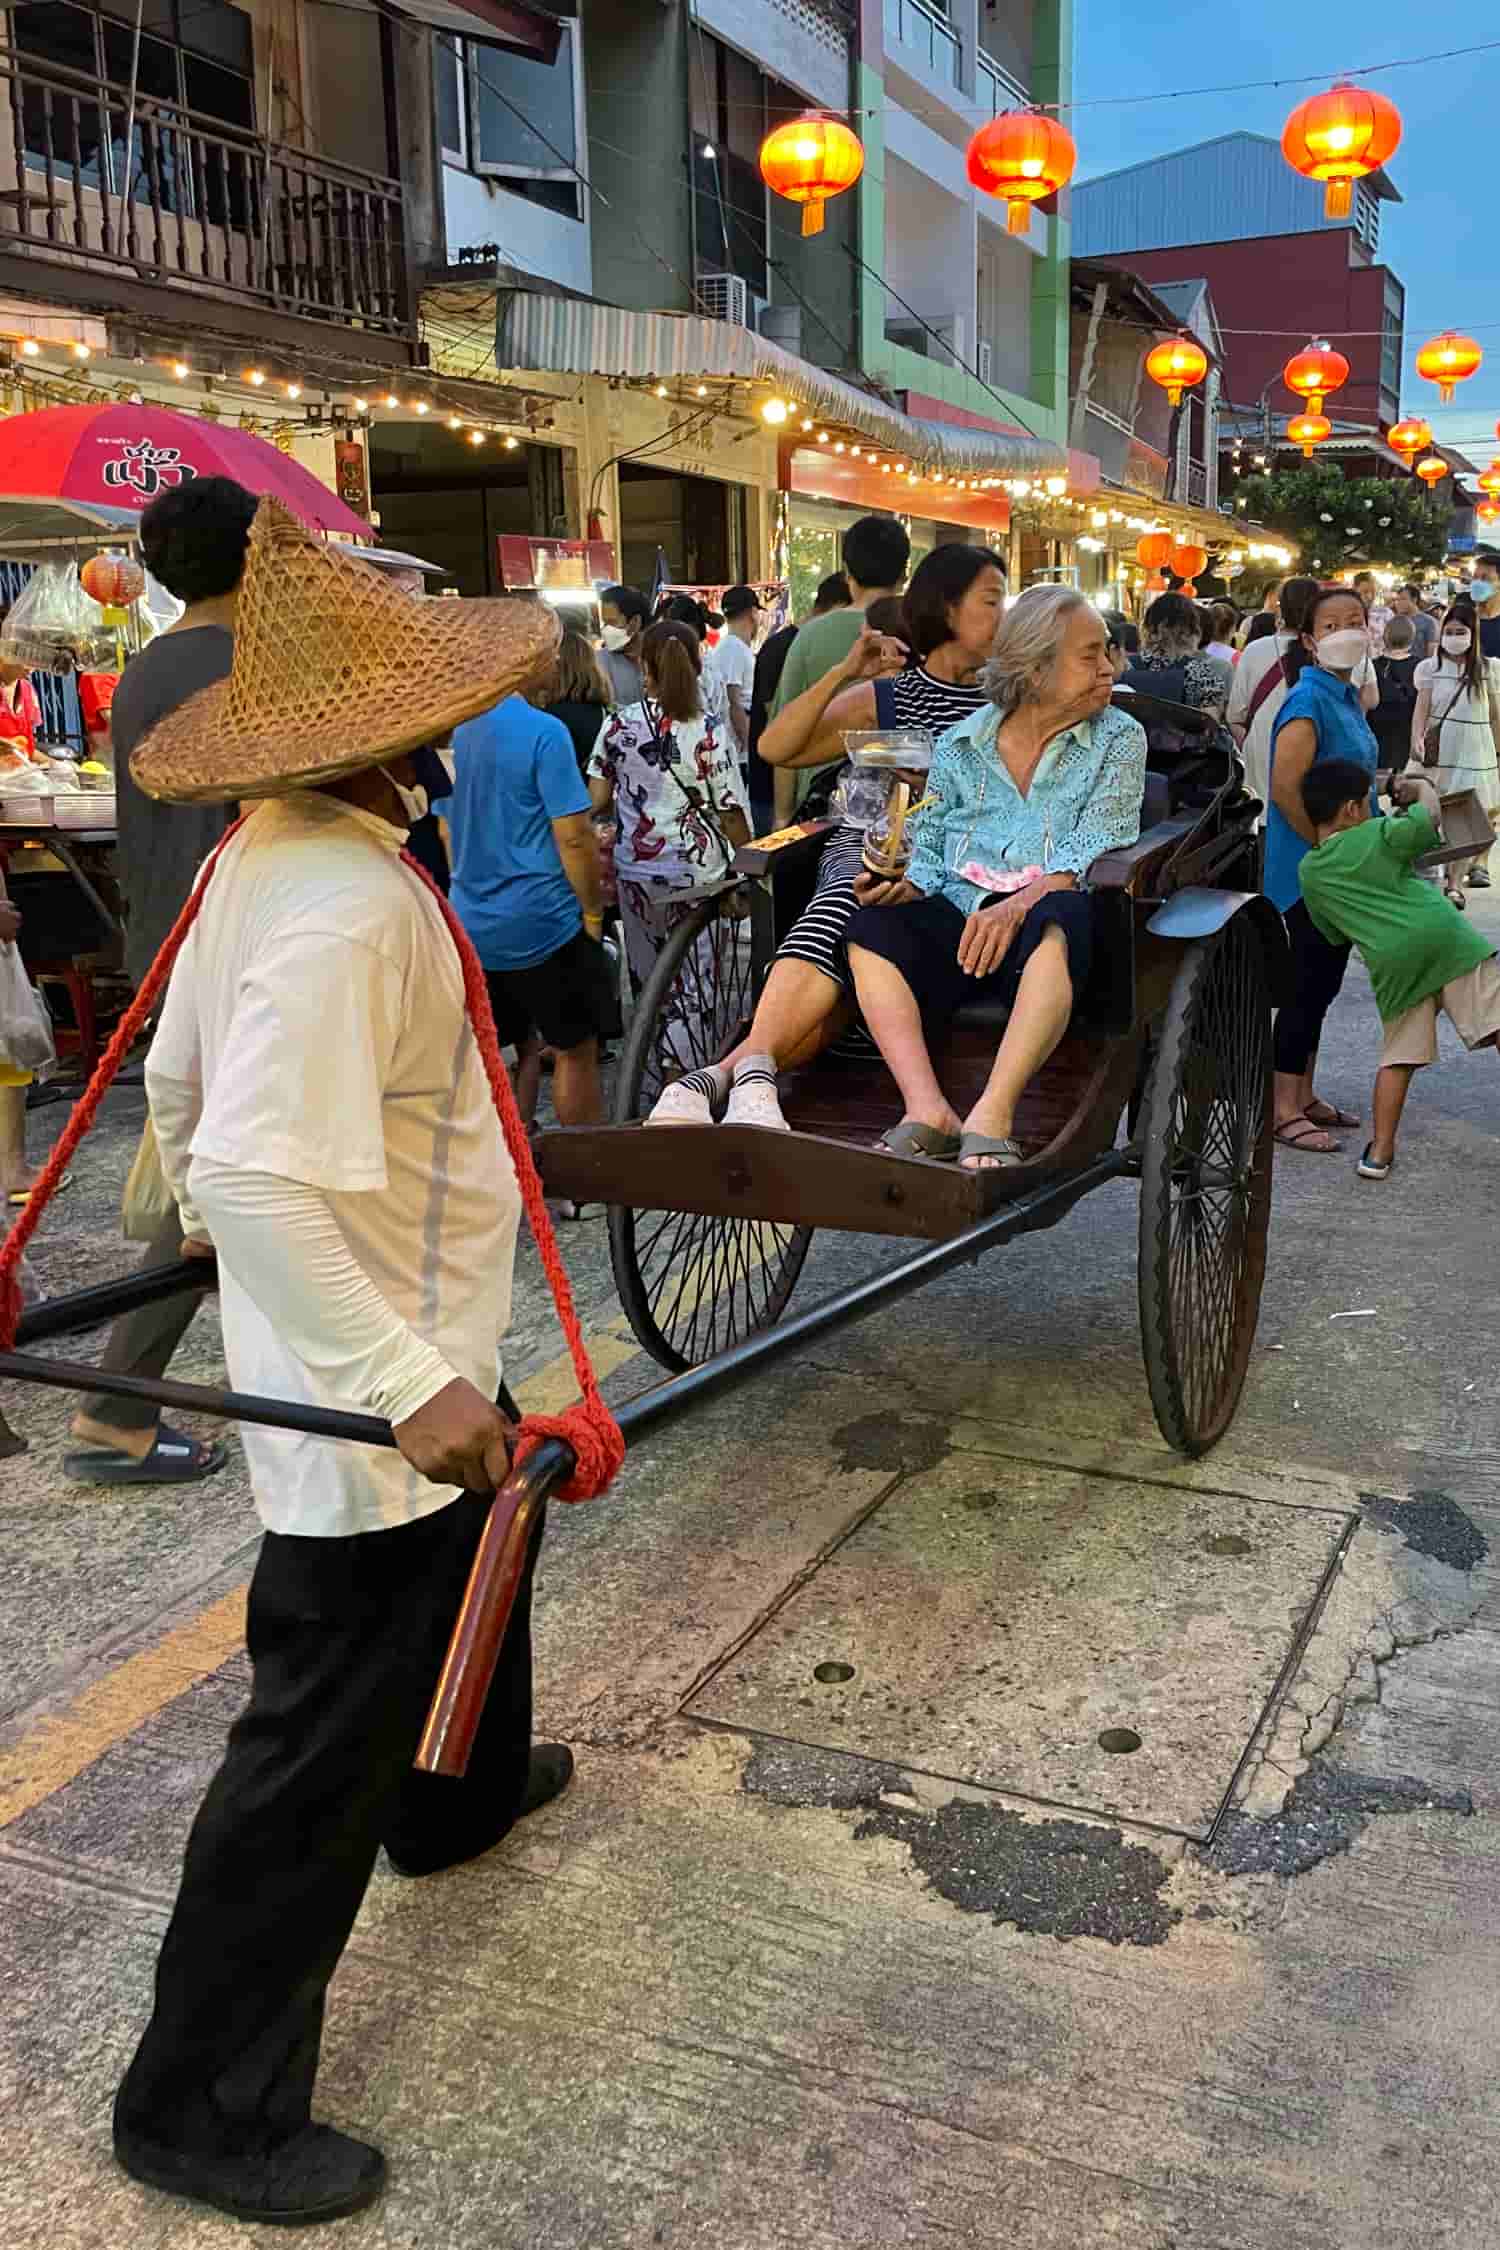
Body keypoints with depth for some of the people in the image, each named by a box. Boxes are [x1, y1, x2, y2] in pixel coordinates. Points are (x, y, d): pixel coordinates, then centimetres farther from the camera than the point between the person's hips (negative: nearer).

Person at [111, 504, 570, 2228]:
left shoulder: (270, 855, 2)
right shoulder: (348, 905, -29)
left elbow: (177, 1079, 12)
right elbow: (258, 1169, -37)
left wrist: (225, 1238, 26)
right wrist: (409, 1383, -36)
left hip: (409, 1360, 11)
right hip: (371, 1392, -10)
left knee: (477, 1556, 33)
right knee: (323, 1741, 3)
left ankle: (461, 1793, 59)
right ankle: (203, 2107, 21)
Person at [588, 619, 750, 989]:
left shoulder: (619, 724, -4)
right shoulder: (708, 731, -9)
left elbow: (596, 802, -1)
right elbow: (732, 813, -7)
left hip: (636, 871, 2)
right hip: (700, 870, -1)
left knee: (647, 977, 16)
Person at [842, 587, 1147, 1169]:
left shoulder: (1118, 739, 10)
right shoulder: (959, 745, 16)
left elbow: (1095, 850, -5)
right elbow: (929, 850, 17)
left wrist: (1020, 903, -23)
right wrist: (905, 884, -9)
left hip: (1046, 916, -2)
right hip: (960, 919, 3)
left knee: (1062, 917, -38)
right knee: (872, 929, -26)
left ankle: (992, 1114, -48)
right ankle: (928, 1111, -41)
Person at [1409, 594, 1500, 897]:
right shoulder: (1431, 667, -2)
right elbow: (1422, 708, -7)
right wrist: (1417, 739, -23)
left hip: (1474, 749, 0)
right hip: (1441, 747, 0)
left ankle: (1454, 883, 1)